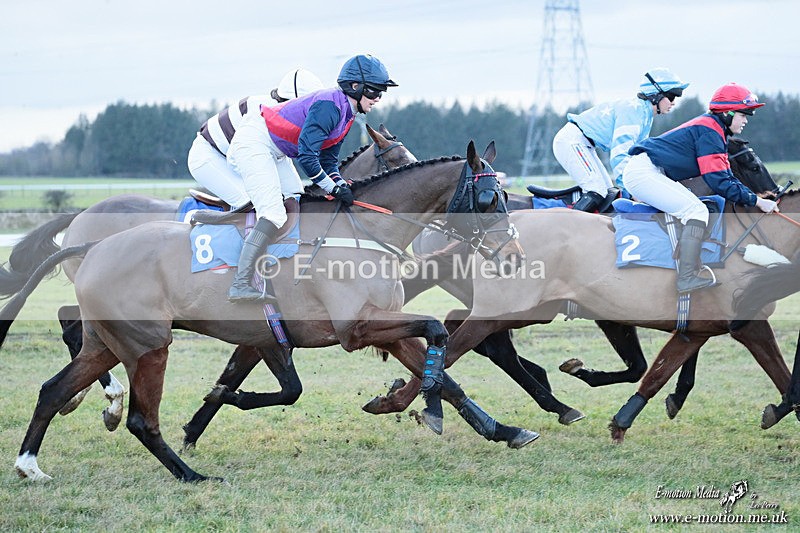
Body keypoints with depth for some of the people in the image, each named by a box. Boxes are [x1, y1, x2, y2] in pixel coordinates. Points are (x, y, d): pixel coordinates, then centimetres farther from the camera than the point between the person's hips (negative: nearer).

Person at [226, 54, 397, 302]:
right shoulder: (329, 106, -25)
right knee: (273, 213, -20)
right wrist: (333, 188, -21)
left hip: (276, 153, 11)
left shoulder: (346, 113, 7)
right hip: (253, 143, -11)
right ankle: (240, 285, -26)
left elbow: (328, 160, 13)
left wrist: (342, 185, -4)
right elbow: (306, 155, -29)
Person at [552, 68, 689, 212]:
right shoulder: (633, 110, -21)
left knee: (607, 193, 7)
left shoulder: (646, 115, 11)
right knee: (596, 193, -23)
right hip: (571, 141, -11)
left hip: (584, 146, 11)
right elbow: (620, 154, -30)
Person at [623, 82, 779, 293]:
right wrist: (756, 201, -14)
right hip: (643, 172, -11)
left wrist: (756, 196, 8)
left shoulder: (715, 132, 17)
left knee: (694, 207, 19)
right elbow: (719, 183, -19)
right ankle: (687, 278, -28)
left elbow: (725, 177, 19)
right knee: (696, 211, -18)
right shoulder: (709, 131, -15)